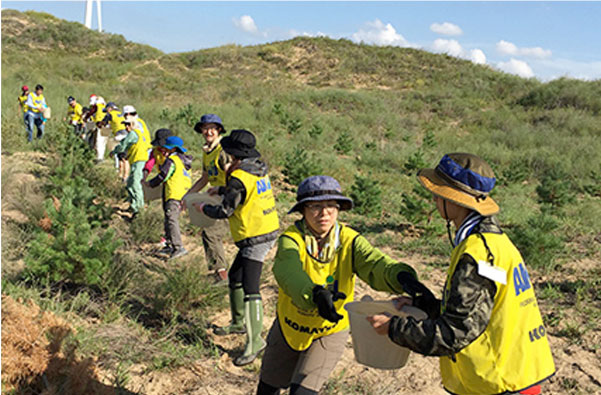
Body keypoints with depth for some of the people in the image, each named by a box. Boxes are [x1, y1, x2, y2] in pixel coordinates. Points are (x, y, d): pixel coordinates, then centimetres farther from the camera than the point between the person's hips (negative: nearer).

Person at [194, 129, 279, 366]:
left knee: (250, 288, -11)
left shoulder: (239, 177, -20)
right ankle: (239, 322, 36)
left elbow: (224, 211, -13)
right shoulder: (257, 170, 8)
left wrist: (202, 208, 5)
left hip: (256, 238, -10)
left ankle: (255, 340, -10)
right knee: (235, 276, 21)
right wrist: (221, 189, 36)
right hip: (268, 230, 10)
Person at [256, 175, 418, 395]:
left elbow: (375, 264, -35)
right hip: (290, 326, 1)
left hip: (330, 332, -1)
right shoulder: (291, 239, -22)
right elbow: (289, 272, -42)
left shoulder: (349, 241, -18)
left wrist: (404, 278, -57)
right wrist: (315, 294, -63)